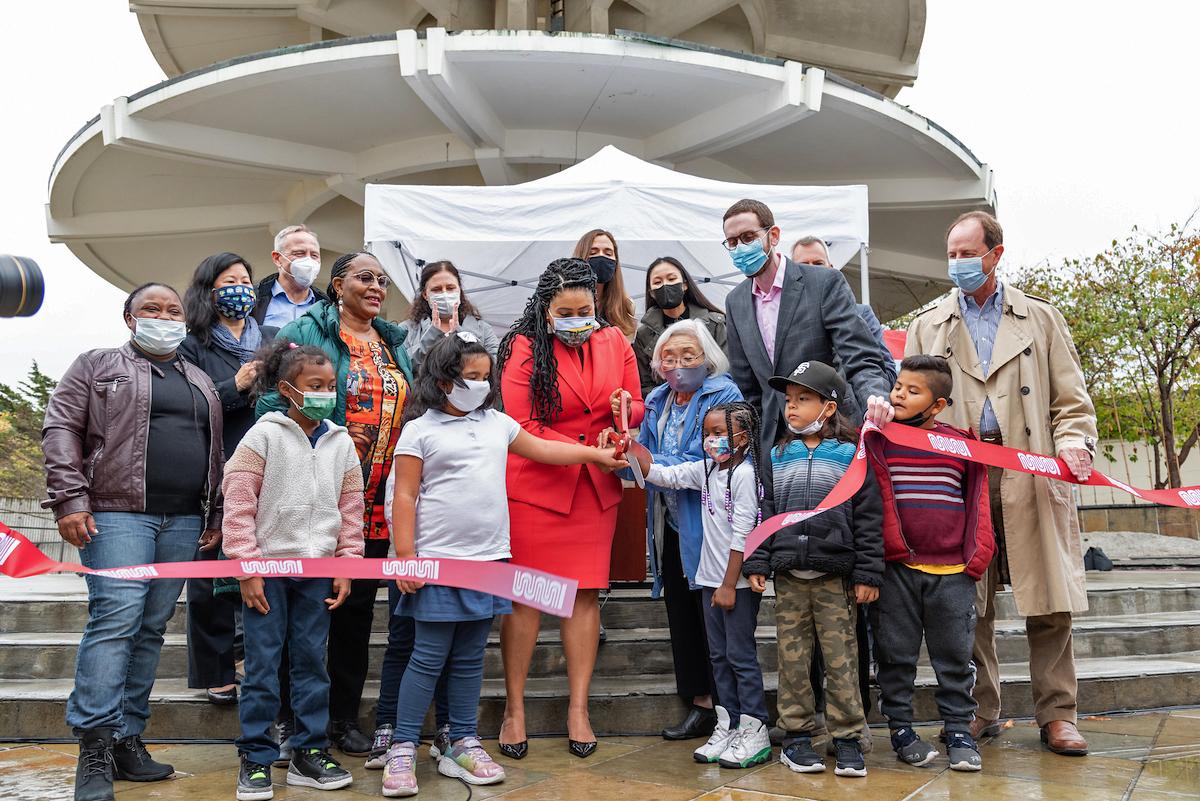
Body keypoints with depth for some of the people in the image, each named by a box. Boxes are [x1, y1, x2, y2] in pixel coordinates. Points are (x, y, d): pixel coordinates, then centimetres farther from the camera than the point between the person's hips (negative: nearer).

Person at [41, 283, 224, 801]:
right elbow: (61, 428, -1)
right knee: (116, 620, -14)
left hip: (184, 523, 5)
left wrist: (214, 514, 16)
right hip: (118, 514, -4)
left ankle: (127, 739, 12)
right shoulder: (97, 366, 8)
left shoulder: (201, 383, 21)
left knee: (151, 628, 5)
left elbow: (214, 453, 22)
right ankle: (95, 747, -8)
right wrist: (69, 499, -11)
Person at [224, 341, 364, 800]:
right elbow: (238, 502, -8)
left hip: (317, 571, 4)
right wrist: (246, 568, -11)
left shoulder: (341, 443, 5)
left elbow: (351, 508, 9)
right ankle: (256, 758, 14)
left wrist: (346, 566, 5)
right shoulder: (265, 436, -6)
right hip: (268, 567, -3)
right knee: (262, 665, 2)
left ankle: (310, 753, 20)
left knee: (312, 663, 10)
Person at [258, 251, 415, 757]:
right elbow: (273, 402, -9)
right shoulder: (307, 333, -3)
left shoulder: (395, 344, 16)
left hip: (378, 501, 6)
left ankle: (344, 715, 23)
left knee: (359, 605, 11)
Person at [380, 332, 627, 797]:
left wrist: (597, 455, 24)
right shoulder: (420, 429, -3)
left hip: (488, 559, 5)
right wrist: (405, 557, -12)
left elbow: (542, 449, 24)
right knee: (429, 658, -1)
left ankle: (463, 746, 21)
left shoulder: (496, 422, 12)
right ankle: (402, 750, 9)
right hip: (438, 561, -5)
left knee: (470, 659, 12)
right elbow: (404, 497, -7)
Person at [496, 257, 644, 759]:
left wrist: (627, 408, -14)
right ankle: (514, 708, 15)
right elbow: (523, 427, -14)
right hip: (535, 485, -3)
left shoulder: (614, 342, 5)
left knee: (586, 594, 6)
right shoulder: (524, 349, -8)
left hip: (596, 490, 4)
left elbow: (637, 408, 11)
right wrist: (588, 452, -22)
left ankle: (578, 709, 17)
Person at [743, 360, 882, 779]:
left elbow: (868, 519, -2)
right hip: (788, 575, 3)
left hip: (835, 576, -3)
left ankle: (847, 737, 15)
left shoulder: (852, 455, -1)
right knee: (792, 657, 7)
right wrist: (756, 563, 2)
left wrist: (868, 573, -5)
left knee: (841, 658, 2)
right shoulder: (777, 456, 9)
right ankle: (797, 735, 18)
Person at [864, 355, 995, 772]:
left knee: (955, 657, 9)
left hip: (953, 571, 1)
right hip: (896, 569, -1)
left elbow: (977, 502, 11)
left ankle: (959, 730, 23)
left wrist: (977, 556, 7)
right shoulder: (878, 441, 0)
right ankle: (900, 728, 21)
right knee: (896, 655, 8)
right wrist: (890, 547, -10)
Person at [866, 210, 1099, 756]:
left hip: (1031, 476, -1)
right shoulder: (928, 328, 17)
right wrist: (884, 406, -12)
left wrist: (1074, 443, -9)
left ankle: (1056, 715, 12)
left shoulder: (1040, 318, 15)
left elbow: (1070, 399, 11)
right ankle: (980, 712, 16)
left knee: (1048, 602, -2)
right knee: (967, 606, 3)